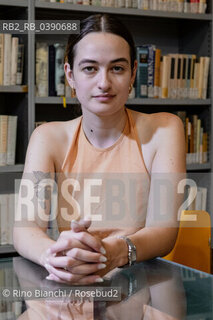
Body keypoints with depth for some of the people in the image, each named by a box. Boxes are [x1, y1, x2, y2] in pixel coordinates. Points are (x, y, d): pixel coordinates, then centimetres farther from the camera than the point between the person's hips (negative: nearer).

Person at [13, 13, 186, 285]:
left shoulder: (163, 130, -1)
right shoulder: (48, 138, 3)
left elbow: (165, 228, -11)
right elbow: (25, 226, -9)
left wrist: (116, 253, -33)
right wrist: (52, 255, -33)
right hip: (69, 287, 1)